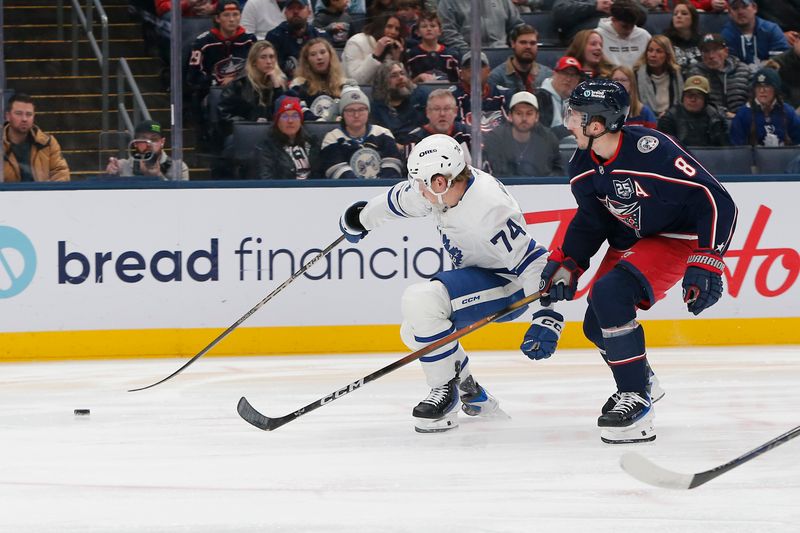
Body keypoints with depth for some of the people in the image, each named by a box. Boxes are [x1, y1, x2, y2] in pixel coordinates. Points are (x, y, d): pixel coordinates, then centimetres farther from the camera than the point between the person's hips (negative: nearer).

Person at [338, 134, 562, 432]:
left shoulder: (488, 209, -33)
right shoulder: (444, 189, -7)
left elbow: (534, 261, -34)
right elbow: (402, 200, 16)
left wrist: (547, 317, -41)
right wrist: (364, 217, 32)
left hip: (508, 285, -10)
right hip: (475, 275, 10)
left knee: (420, 300, -28)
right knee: (414, 332, 14)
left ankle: (446, 394, -15)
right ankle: (474, 397, 25)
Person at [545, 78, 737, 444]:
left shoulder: (651, 150, -31)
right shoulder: (582, 167, -6)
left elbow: (717, 202, -29)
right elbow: (590, 220, 10)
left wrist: (706, 264, -31)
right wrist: (567, 264, -2)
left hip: (676, 239, -8)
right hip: (627, 243, 9)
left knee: (609, 295, -29)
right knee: (596, 325, 7)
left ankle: (636, 399, -21)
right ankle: (642, 383, 37)